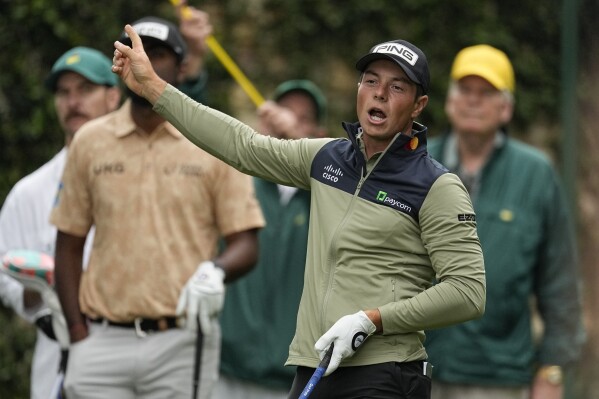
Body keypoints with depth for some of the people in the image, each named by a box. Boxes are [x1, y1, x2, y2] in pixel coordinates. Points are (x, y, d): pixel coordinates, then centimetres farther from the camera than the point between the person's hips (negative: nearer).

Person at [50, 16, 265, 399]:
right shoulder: (90, 141, 10)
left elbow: (245, 245, 2)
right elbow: (69, 245, 12)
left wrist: (215, 271, -21)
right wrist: (78, 334, 3)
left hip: (183, 342, -2)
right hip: (103, 342, 2)